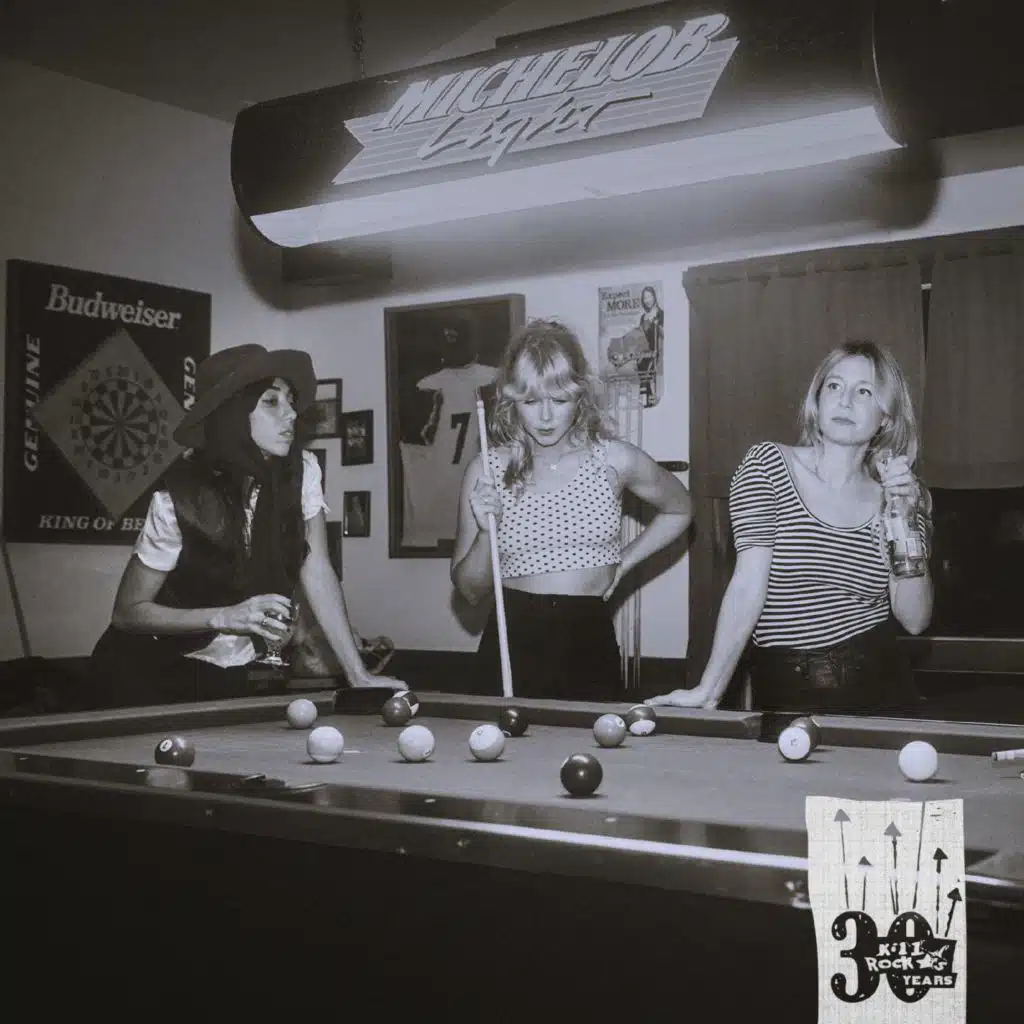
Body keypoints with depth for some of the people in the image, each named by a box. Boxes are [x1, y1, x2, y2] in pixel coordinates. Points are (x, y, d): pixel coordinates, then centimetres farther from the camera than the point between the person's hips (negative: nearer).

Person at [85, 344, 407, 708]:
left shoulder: (302, 471, -12)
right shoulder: (181, 497, -24)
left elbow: (316, 570, -12)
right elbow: (128, 612, -18)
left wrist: (359, 676, -19)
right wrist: (224, 617, -32)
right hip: (148, 672, -4)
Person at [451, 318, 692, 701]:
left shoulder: (616, 460, -3)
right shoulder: (485, 470, -2)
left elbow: (679, 510, 18)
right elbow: (470, 590, 3)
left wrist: (623, 561, 6)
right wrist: (487, 531, -14)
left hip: (590, 644, 0)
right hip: (512, 644, 0)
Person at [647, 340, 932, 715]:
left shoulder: (906, 493, 4)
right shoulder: (767, 464, -3)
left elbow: (914, 620, -3)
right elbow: (749, 584, -12)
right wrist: (708, 689, -20)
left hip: (876, 690, 2)